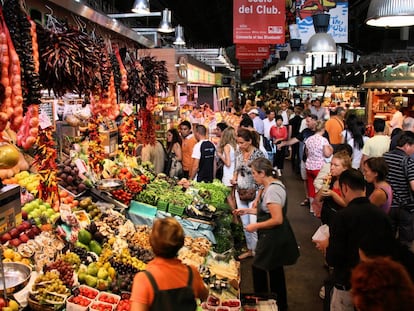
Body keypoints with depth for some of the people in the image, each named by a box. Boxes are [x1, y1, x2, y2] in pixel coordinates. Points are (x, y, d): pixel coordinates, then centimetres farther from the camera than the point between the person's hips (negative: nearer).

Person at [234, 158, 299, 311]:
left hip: (273, 238, -10)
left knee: (258, 268, 6)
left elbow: (277, 219, -28)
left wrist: (256, 226, -18)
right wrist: (247, 211, 11)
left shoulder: (272, 190, -25)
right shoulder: (274, 184, 6)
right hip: (276, 236, 10)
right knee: (275, 270, 22)